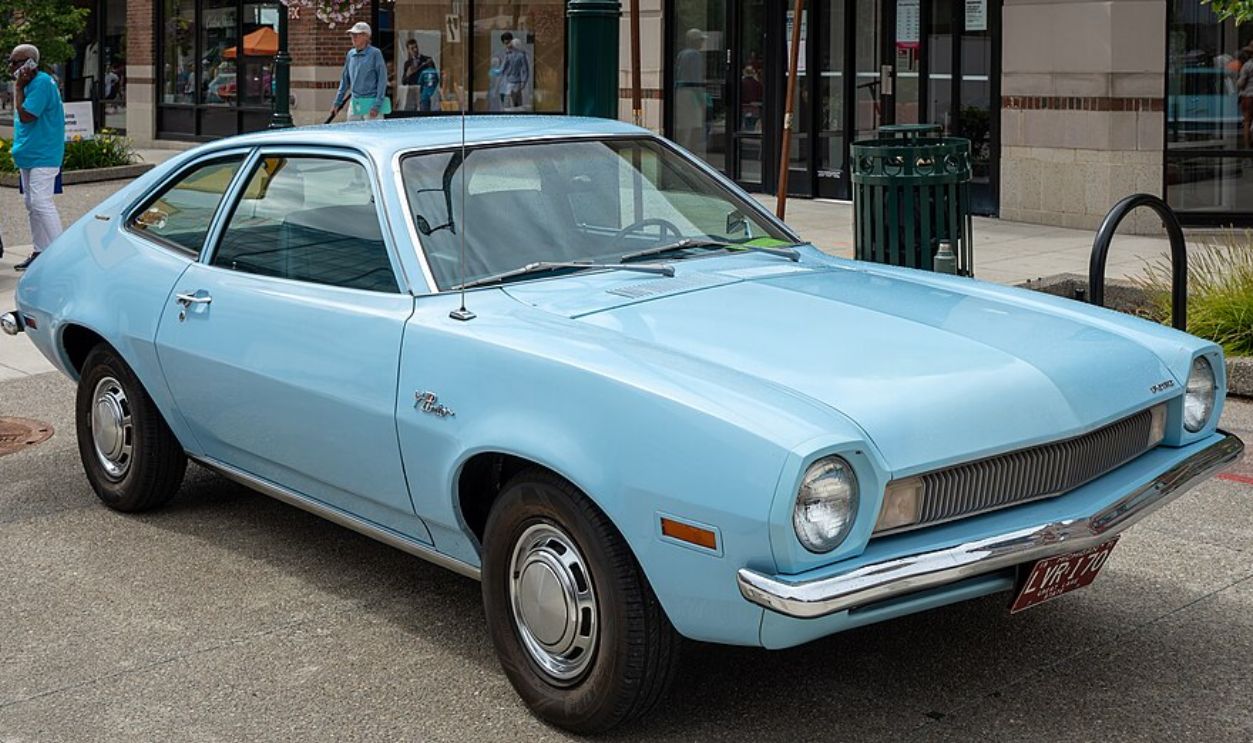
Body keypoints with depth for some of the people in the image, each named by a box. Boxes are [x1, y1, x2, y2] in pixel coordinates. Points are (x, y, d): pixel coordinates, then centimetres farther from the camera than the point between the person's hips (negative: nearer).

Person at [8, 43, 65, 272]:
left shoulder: (42, 83, -16)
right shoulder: (30, 83, 14)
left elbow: (25, 116, -21)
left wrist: (18, 87, -15)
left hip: (42, 156, -10)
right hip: (29, 155, 10)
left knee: (41, 204, -12)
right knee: (32, 205, 12)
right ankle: (40, 252, 19)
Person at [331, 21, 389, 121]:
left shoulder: (375, 53, -6)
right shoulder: (350, 54, 11)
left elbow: (382, 80, -8)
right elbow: (345, 80, 19)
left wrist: (377, 106, -14)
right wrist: (337, 102, 15)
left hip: (371, 103, -6)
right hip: (355, 104, 6)